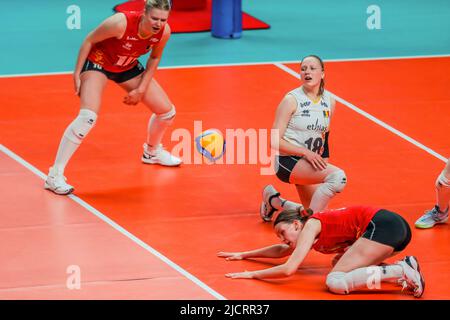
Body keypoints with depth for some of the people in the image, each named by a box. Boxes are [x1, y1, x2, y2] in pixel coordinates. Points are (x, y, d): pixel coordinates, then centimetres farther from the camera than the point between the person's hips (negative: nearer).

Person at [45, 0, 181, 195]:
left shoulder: (164, 32, -21)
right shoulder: (121, 23, -37)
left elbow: (154, 58, 0)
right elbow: (89, 40, -21)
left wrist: (141, 89, -6)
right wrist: (77, 74, -17)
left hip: (127, 67, 6)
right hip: (97, 62, -6)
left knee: (167, 111, 9)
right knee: (88, 116, -28)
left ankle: (152, 152, 42)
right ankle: (55, 176, -24)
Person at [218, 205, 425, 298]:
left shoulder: (311, 225, 1)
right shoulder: (316, 233, 25)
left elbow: (289, 269, -6)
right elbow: (281, 251, 42)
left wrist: (252, 275, 4)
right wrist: (243, 255, 44)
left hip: (383, 225, -9)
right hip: (397, 227, 9)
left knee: (335, 282, -15)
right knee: (340, 263, 23)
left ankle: (401, 271, -25)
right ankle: (403, 267, 2)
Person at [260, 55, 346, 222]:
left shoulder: (330, 101, 5)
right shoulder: (291, 100, -13)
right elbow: (275, 141, -15)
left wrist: (323, 162, 15)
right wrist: (306, 152, -23)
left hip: (309, 163, 7)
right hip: (286, 161, -7)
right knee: (338, 176, -29)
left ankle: (273, 200, 30)